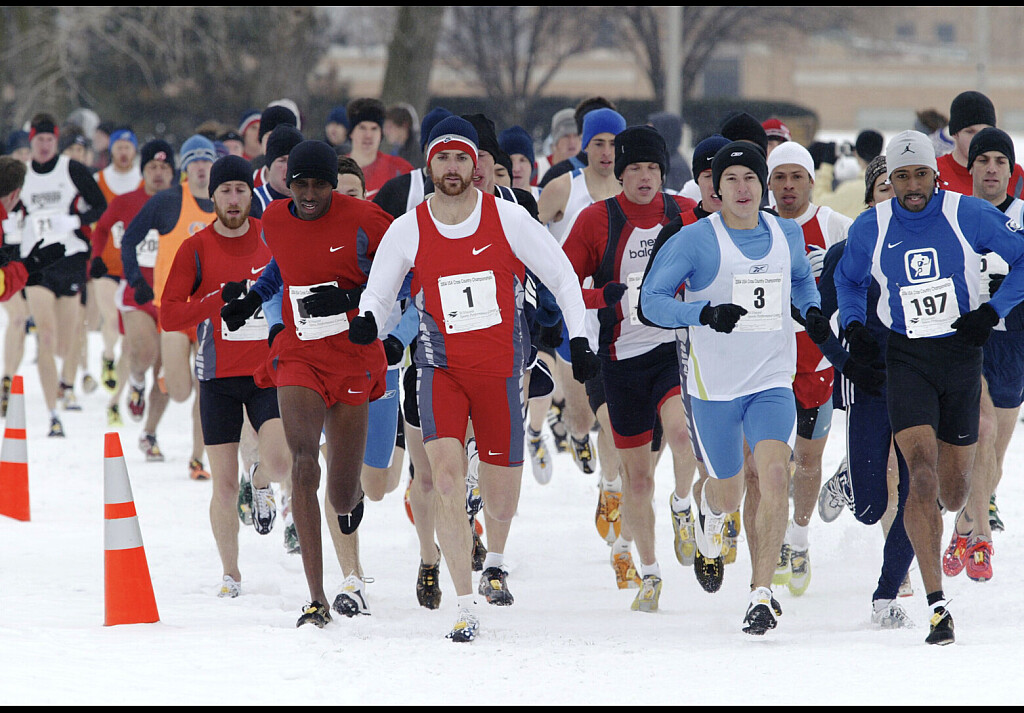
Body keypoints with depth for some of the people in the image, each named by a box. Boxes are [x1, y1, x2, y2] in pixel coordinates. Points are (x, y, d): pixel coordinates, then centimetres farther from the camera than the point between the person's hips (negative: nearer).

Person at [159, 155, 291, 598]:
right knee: (224, 485, 1)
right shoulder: (196, 249, -3)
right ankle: (230, 574, 19)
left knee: (281, 462, -21)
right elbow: (168, 316, -8)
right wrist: (225, 299, -17)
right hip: (219, 378, 0)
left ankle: (261, 480, 17)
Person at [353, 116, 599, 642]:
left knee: (501, 476, 11)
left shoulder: (508, 219, -6)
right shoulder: (408, 230, -4)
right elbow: (377, 292, 4)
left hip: (500, 370, 1)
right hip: (441, 367, -1)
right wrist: (367, 321, -18)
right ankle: (465, 604, -16)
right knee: (445, 470, -19)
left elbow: (561, 275, 3)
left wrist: (579, 339, -1)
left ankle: (495, 562, 45)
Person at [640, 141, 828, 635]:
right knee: (730, 491, 9)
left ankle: (761, 594, -15)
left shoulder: (787, 234, 4)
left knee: (774, 475, -19)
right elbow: (652, 299, -11)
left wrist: (812, 311, 4)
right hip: (714, 385, -2)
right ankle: (710, 506, 50)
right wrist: (706, 313, -26)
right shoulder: (695, 239, -9)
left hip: (773, 382, 2)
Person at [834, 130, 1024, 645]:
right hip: (906, 359, -1)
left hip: (961, 353, 1)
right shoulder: (870, 229, -1)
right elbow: (848, 278, 19)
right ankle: (937, 607, -20)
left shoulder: (969, 215, -7)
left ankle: (920, 524, 49)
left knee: (952, 493, 8)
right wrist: (853, 326, 2)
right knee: (922, 472, -19)